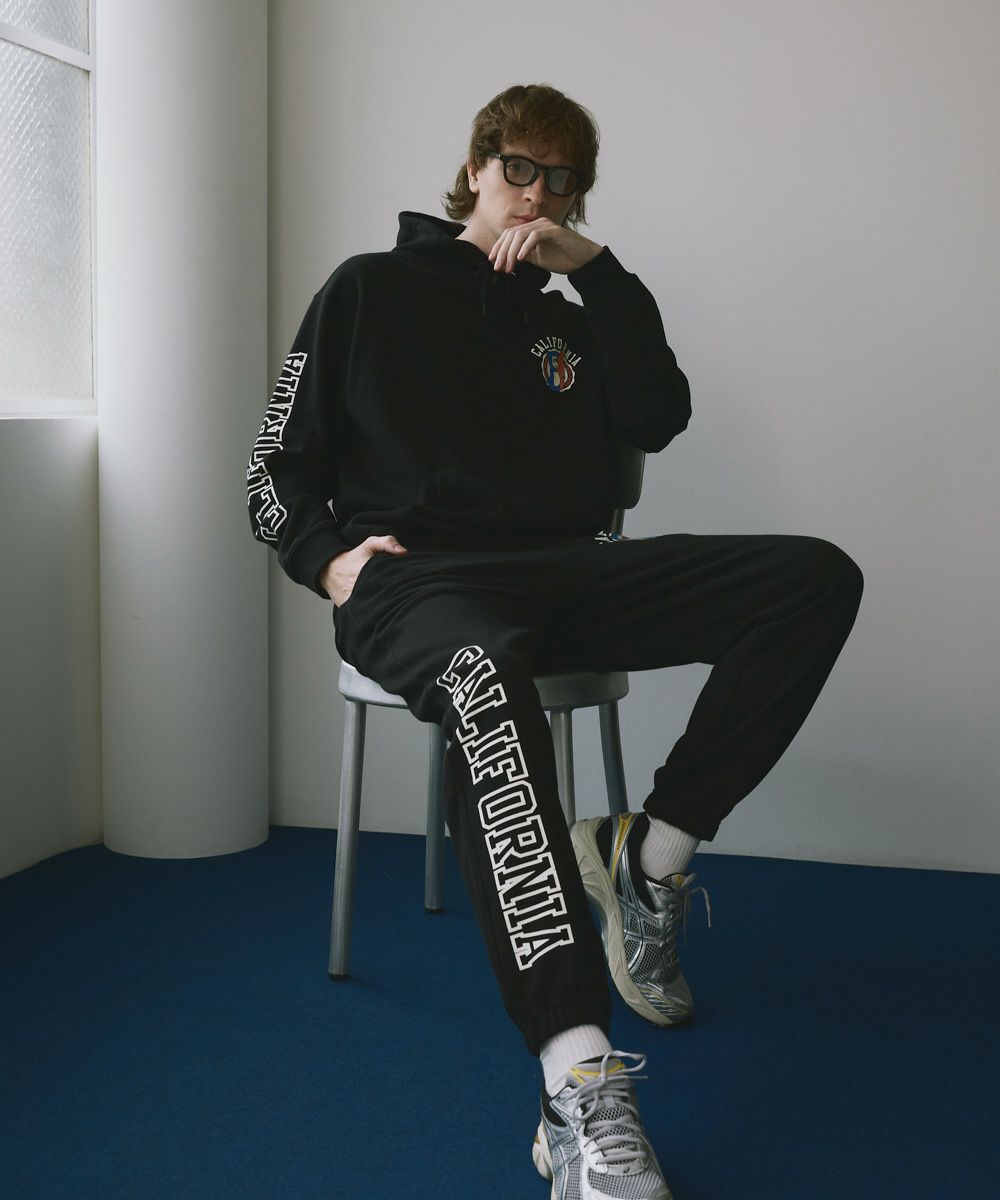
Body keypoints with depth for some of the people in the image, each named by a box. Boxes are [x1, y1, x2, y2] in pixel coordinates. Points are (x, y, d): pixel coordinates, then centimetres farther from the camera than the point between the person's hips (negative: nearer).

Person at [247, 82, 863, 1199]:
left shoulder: (567, 320, 29)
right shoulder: (371, 290, 18)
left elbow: (657, 418, 10)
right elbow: (276, 468, 13)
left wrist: (595, 268, 8)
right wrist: (330, 558, -8)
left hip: (564, 573, 5)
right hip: (414, 575, -4)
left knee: (815, 576, -18)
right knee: (483, 669, -44)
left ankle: (650, 854, -17)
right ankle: (581, 1085, -55)